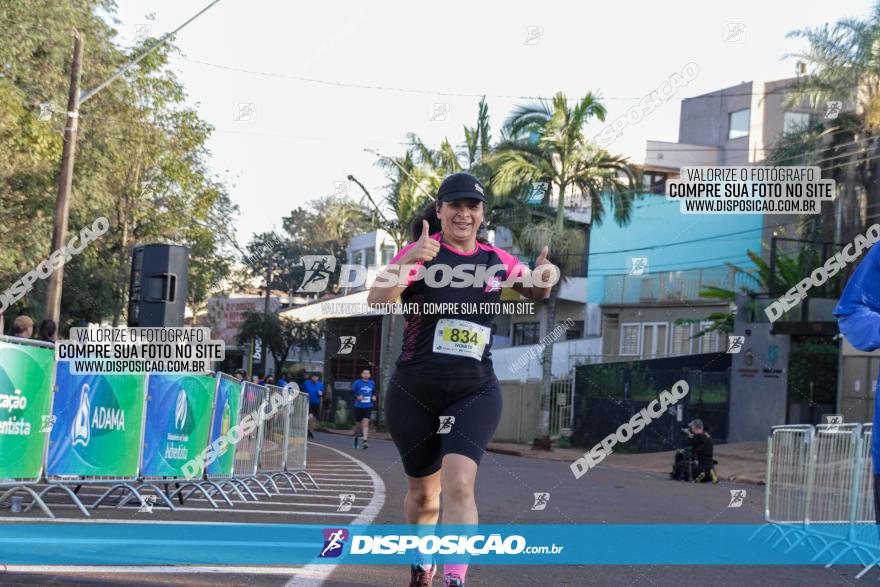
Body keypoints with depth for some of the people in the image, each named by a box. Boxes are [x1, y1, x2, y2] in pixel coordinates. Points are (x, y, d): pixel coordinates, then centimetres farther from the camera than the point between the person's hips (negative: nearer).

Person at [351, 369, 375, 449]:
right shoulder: (357, 383, -4)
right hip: (358, 406, -1)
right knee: (358, 425, 9)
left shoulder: (372, 383, 7)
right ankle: (356, 438, 34)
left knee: (366, 423, -14)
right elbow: (352, 392, -2)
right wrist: (357, 397, -17)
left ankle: (365, 441, -20)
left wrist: (373, 396, 7)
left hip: (368, 406, 1)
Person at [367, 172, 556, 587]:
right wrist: (409, 261, -40)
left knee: (459, 484, -22)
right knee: (423, 492, 14)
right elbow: (377, 300, -22)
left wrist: (543, 277, -2)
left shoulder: (497, 261, 4)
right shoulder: (419, 254, -6)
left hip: (474, 394, 1)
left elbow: (536, 293, 23)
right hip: (413, 393, -1)